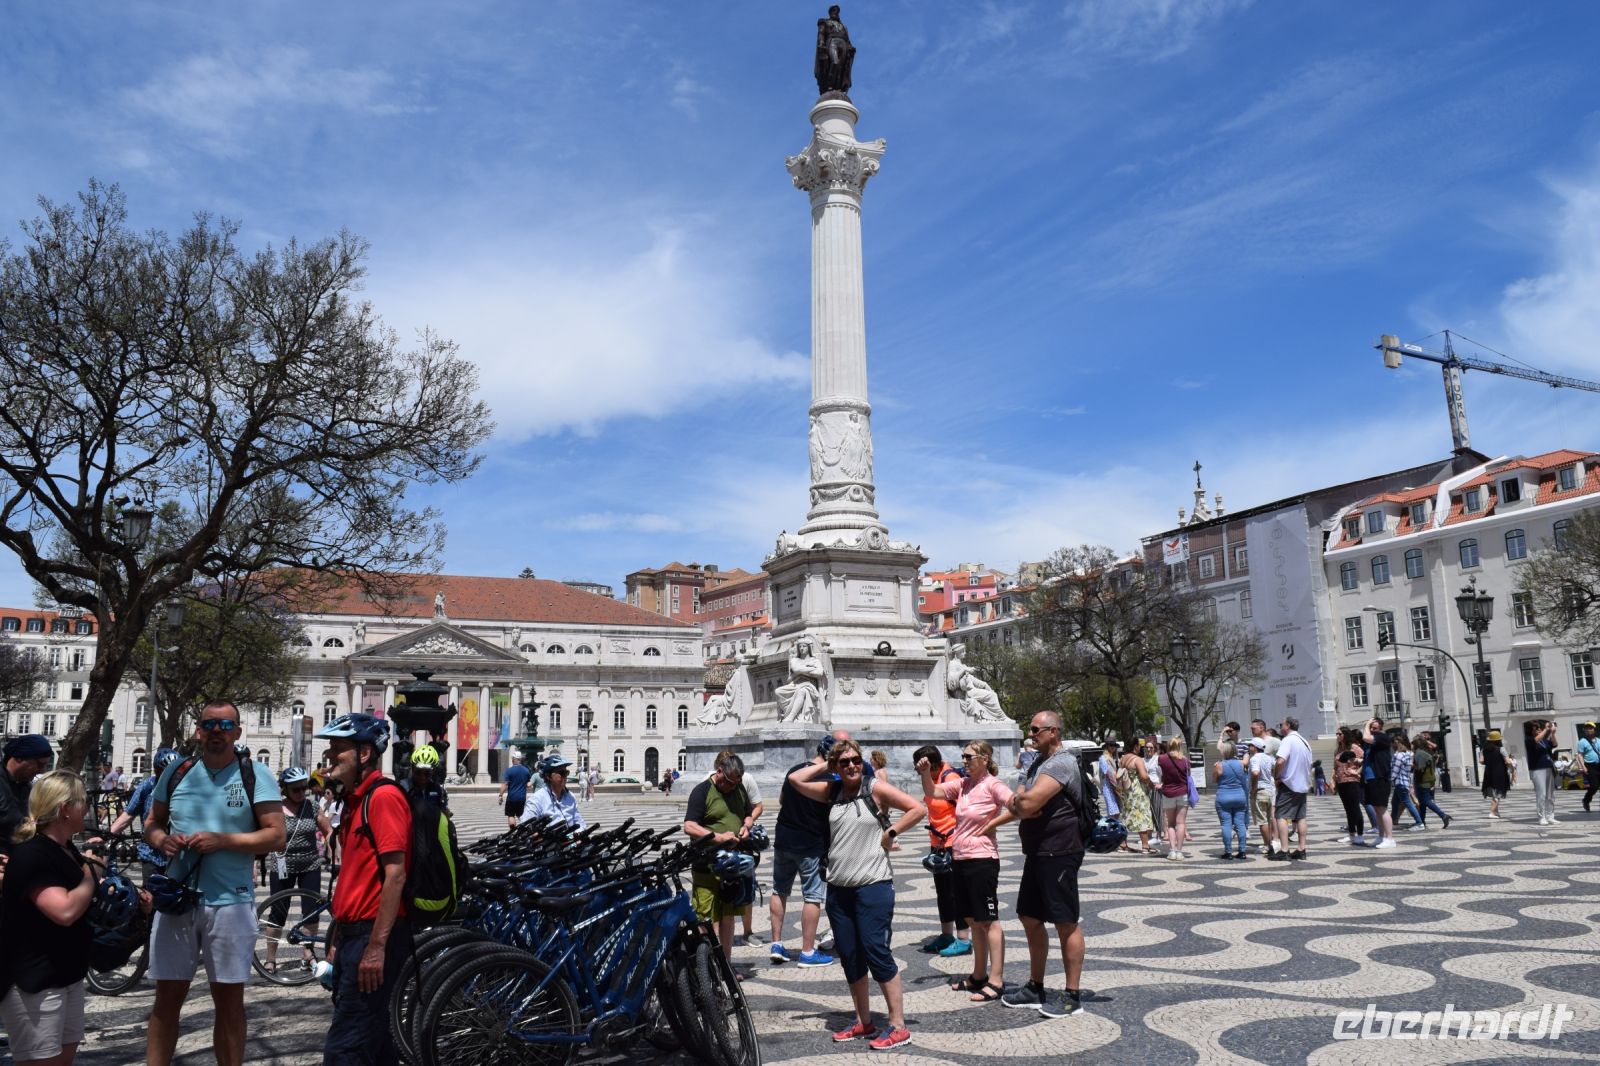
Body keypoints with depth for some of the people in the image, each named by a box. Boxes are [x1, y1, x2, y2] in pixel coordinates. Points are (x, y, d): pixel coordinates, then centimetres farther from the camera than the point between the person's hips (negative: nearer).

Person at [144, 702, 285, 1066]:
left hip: (230, 901, -3)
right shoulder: (176, 772, 7)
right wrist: (163, 841, -6)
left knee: (229, 999, 7)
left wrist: (222, 840, -17)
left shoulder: (255, 775, -4)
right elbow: (152, 824, 16)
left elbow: (276, 836, -7)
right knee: (167, 997, 9)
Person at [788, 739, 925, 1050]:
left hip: (873, 886, -6)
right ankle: (864, 1023, 24)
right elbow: (795, 779, 7)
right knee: (849, 959, 11)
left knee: (876, 952, -9)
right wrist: (824, 766, 6)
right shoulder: (832, 792, 9)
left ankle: (898, 1028, 0)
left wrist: (891, 832, -8)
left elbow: (917, 809, -8)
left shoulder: (876, 788, -6)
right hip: (838, 888, 6)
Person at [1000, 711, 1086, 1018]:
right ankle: (1035, 987, 27)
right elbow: (1016, 804, 14)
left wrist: (1020, 800, -3)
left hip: (1058, 854, -10)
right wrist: (1021, 804, -9)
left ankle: (1072, 995, 7)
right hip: (1037, 852, 10)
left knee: (1065, 923, -2)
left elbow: (1028, 803, -25)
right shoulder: (1038, 762, 16)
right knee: (1030, 918, 15)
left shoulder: (1061, 763, -16)